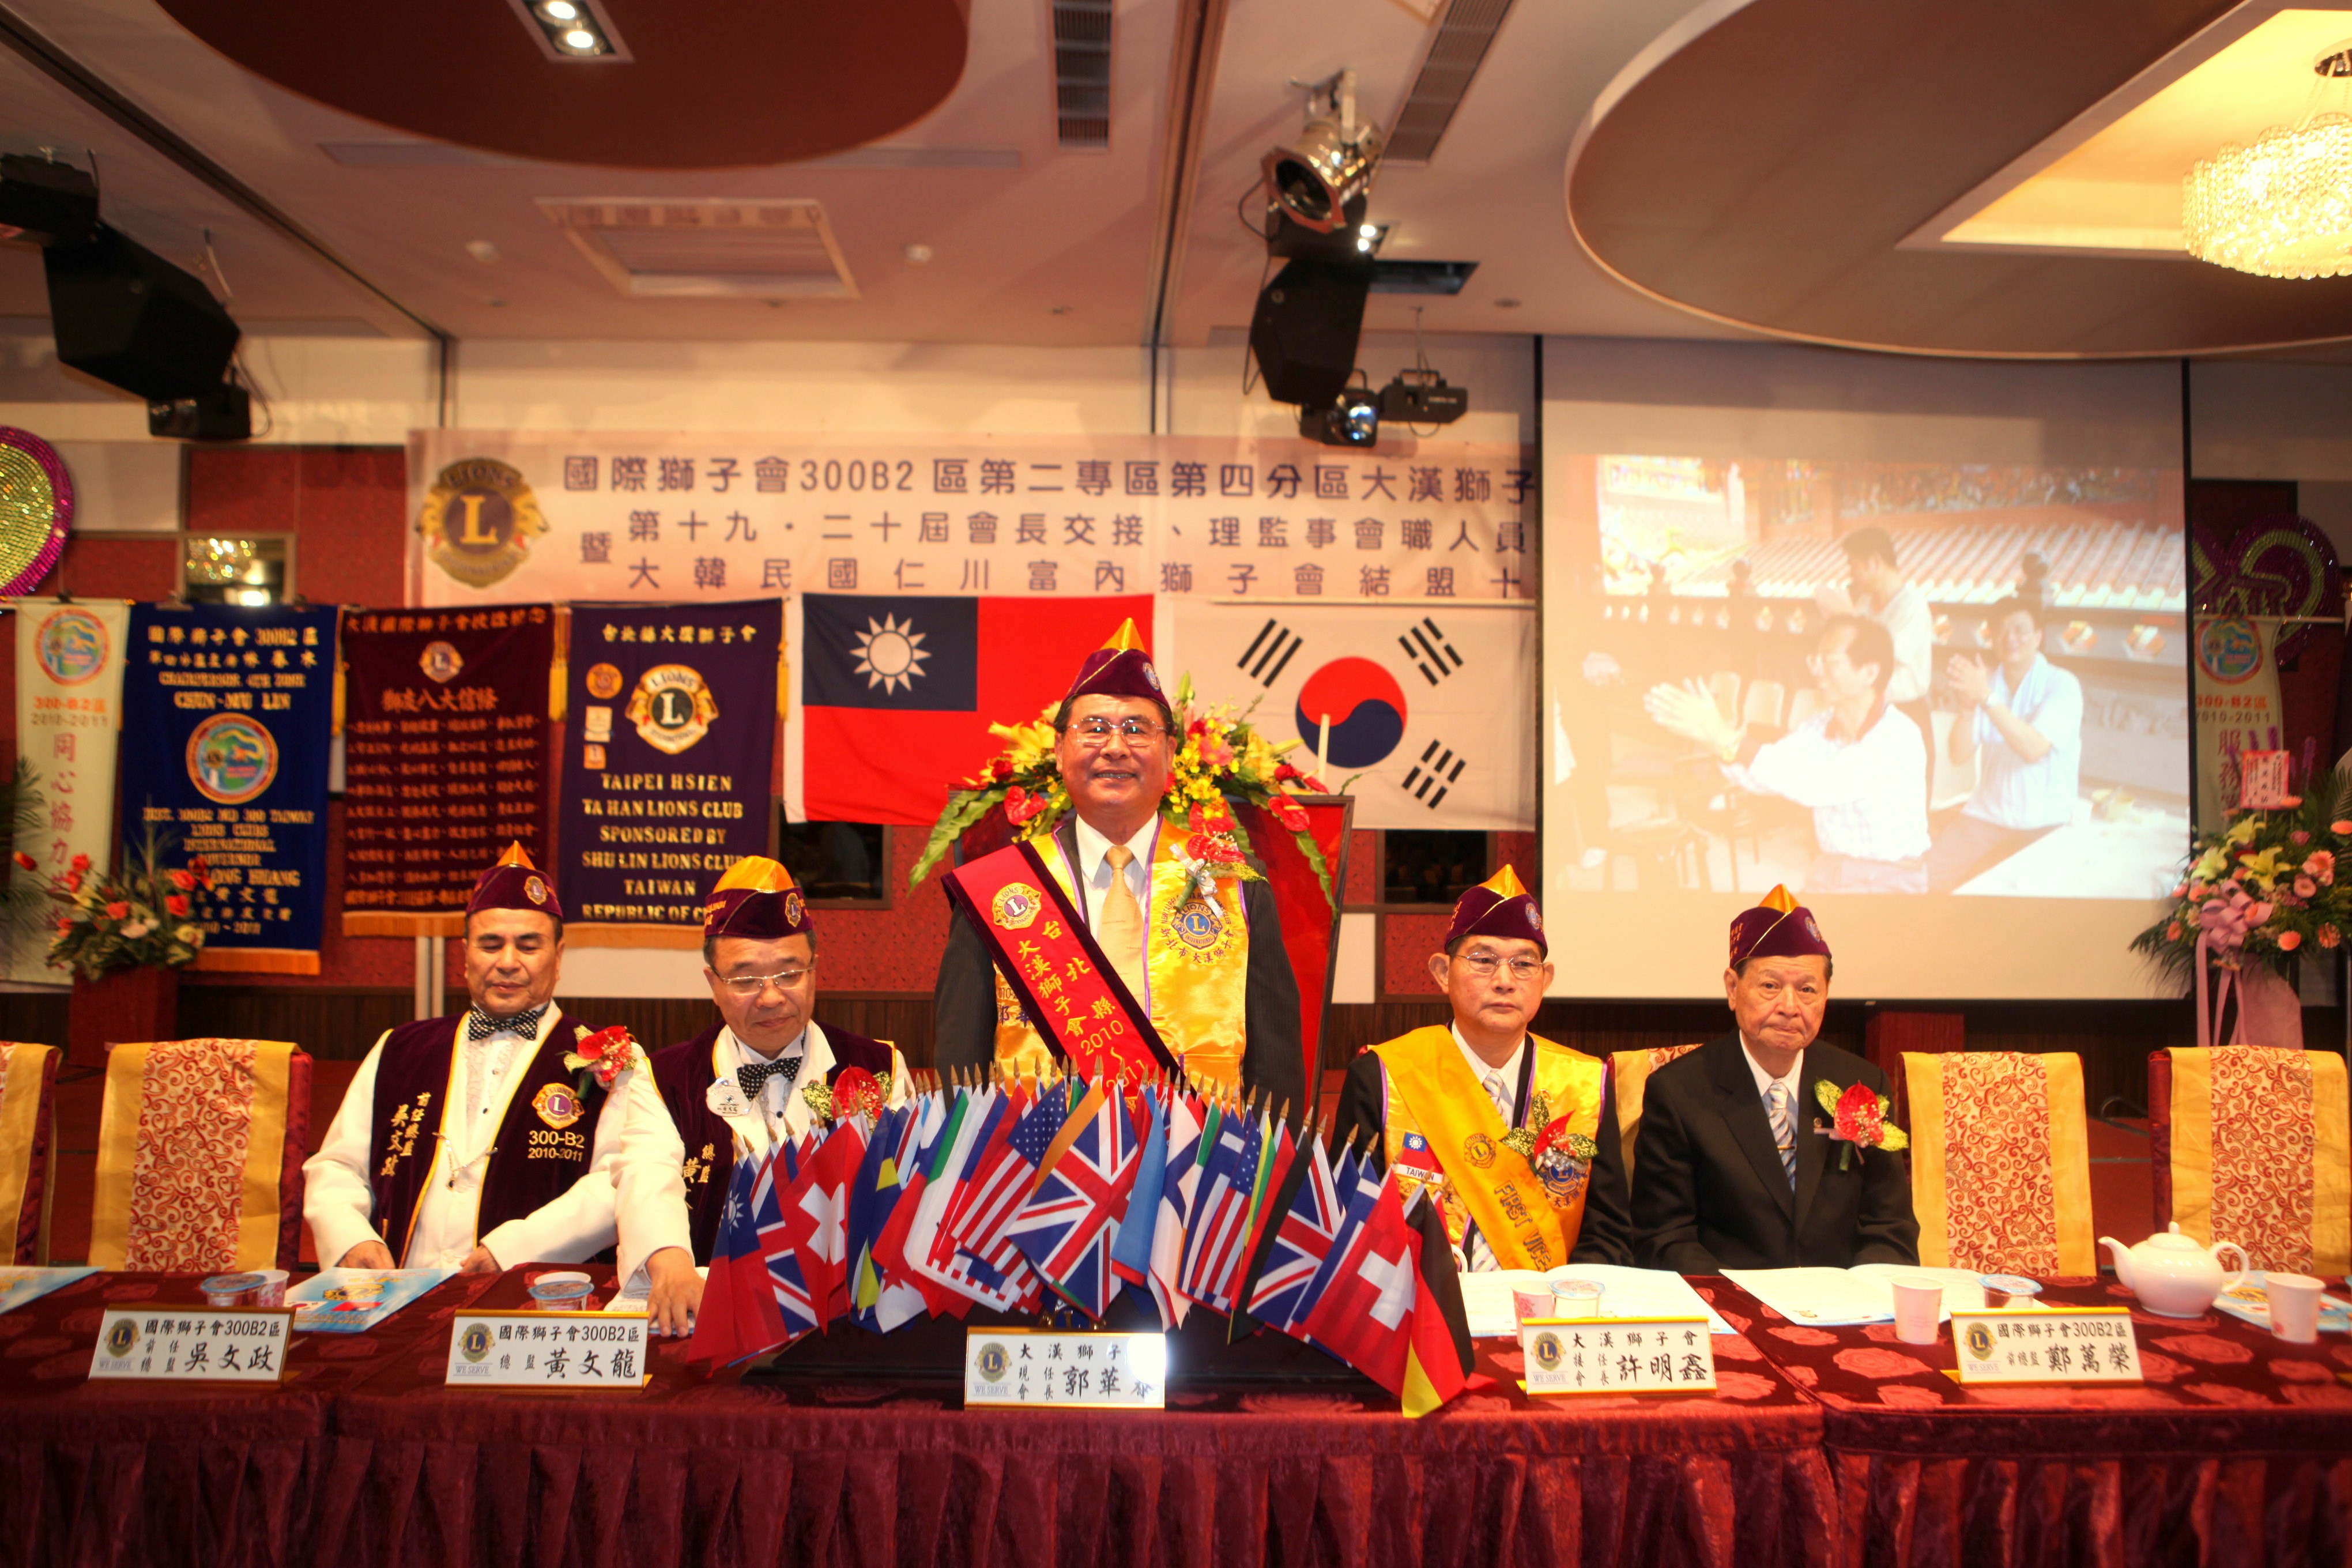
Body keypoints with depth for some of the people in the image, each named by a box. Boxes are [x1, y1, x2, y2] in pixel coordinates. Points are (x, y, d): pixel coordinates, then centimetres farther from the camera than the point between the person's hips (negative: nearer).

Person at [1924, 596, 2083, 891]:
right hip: (1986, 815, 4)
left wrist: (1987, 698, -30)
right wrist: (1968, 706, -18)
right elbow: (1960, 756, -1)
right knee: (1929, 876, -16)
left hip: (2044, 825, -4)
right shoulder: (1985, 679, 7)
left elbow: (2034, 749, -23)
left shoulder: (2062, 685, -6)